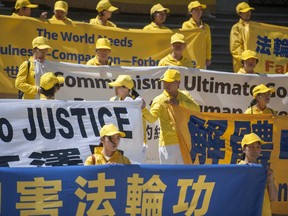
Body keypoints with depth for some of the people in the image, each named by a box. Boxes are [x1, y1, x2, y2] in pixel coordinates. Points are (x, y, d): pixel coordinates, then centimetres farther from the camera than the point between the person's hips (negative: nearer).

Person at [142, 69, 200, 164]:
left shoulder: (185, 96, 7)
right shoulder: (160, 99, -7)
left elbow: (196, 109, -7)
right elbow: (151, 118, -22)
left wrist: (180, 103, -17)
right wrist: (143, 109, -43)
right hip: (167, 143, -4)